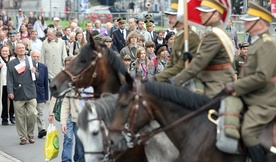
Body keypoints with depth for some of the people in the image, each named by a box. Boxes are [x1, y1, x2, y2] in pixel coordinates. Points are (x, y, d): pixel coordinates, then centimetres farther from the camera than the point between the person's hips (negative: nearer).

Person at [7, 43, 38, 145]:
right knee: (20, 117, 0)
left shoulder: (31, 61, 13)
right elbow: (9, 80, 4)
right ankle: (23, 137, 9)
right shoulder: (11, 64, 9)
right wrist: (10, 92, -9)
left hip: (30, 93, 1)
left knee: (32, 114, -6)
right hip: (18, 94, -1)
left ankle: (30, 134, 13)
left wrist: (34, 72, -7)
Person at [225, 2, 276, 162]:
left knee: (248, 133, -23)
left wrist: (235, 86, -19)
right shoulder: (258, 42, 15)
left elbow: (262, 77, -26)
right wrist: (236, 85, 12)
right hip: (254, 98, 11)